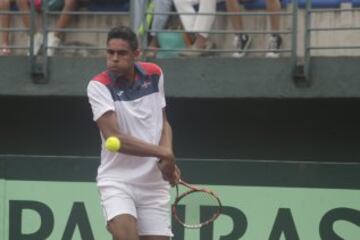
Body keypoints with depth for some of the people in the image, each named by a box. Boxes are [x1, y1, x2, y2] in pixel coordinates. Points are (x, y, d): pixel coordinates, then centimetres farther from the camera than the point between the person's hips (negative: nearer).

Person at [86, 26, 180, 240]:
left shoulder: (154, 74, 3)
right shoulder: (99, 86, -11)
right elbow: (113, 137, -20)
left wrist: (168, 159, -6)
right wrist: (162, 152, -20)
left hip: (154, 181, 4)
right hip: (117, 180, -4)